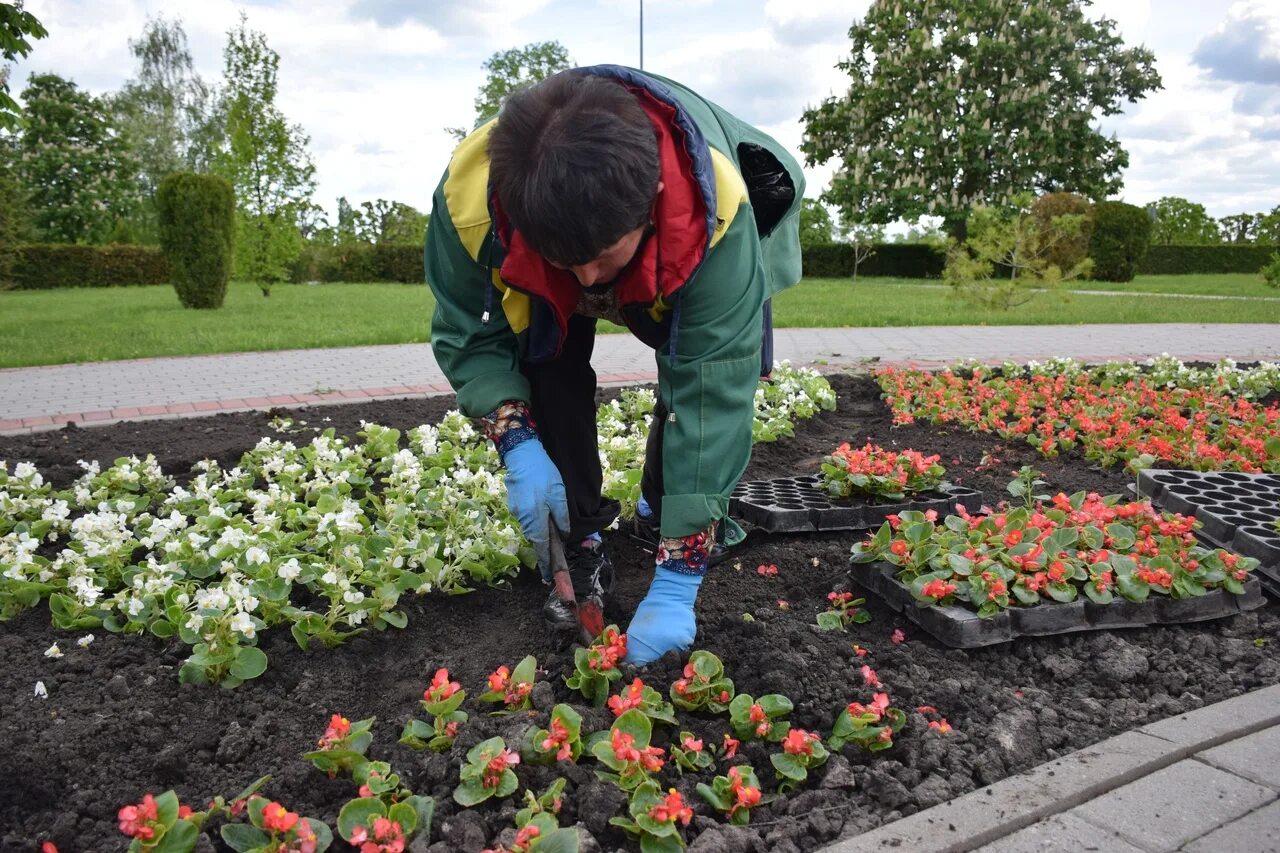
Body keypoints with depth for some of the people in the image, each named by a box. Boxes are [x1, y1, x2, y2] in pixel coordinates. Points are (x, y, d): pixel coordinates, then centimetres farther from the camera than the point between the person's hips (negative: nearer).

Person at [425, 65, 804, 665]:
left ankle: (661, 511, 8)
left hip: (679, 269, 0)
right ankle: (577, 540, -2)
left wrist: (677, 580, -43)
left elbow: (713, 397, -45)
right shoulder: (470, 196, -40)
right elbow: (466, 336, -23)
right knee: (549, 365, -23)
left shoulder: (717, 216, -47)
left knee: (708, 366, -21)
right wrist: (519, 445, -39)